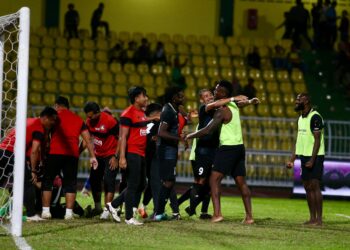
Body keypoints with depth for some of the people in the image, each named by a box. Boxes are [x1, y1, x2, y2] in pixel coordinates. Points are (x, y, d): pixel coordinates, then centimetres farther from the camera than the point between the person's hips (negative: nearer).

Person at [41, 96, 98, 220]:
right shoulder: (78, 119, 19)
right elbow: (87, 139, 16)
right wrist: (92, 156, 16)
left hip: (55, 153, -3)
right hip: (72, 154, 3)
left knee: (47, 181, 7)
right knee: (70, 183, 9)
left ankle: (46, 211, 4)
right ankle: (69, 212, 4)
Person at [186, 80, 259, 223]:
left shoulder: (222, 111, -16)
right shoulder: (234, 105, 8)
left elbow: (207, 131, -20)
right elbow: (243, 102, 33)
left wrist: (189, 136, -11)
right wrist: (250, 101, 52)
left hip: (228, 148, -9)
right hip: (239, 147, 9)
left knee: (214, 180, -10)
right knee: (241, 182, 12)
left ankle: (217, 214, -21)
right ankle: (249, 216, 10)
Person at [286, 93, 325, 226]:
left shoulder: (315, 117, -12)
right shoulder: (301, 118, 16)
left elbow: (317, 140, -16)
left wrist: (312, 160, -21)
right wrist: (292, 160, 15)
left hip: (315, 156, -9)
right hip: (304, 156, 9)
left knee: (314, 185, -10)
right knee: (307, 187, 7)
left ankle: (319, 219, -8)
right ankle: (312, 218, 11)